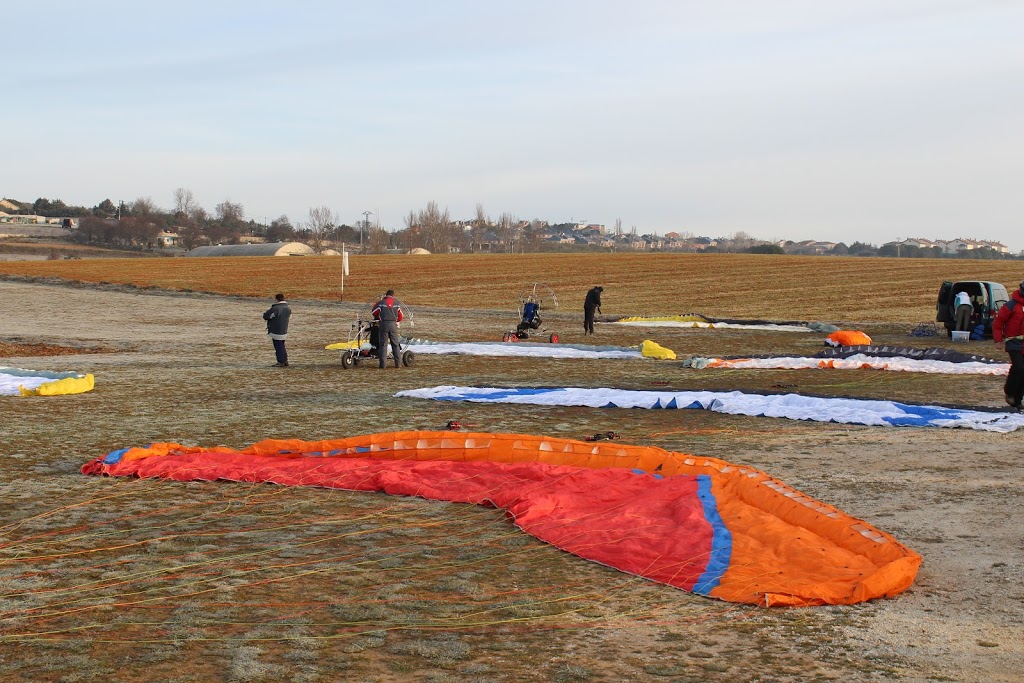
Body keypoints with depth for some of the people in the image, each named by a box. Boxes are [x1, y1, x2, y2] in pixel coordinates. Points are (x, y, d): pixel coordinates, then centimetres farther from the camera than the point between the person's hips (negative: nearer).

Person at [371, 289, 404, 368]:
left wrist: (378, 318, 30)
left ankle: (382, 364, -1)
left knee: (383, 344, 2)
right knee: (395, 344, 9)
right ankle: (398, 363, 9)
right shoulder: (397, 304, 6)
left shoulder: (380, 303, 1)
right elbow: (401, 317, 13)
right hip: (393, 325, 2)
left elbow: (373, 313, 11)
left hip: (383, 324, -1)